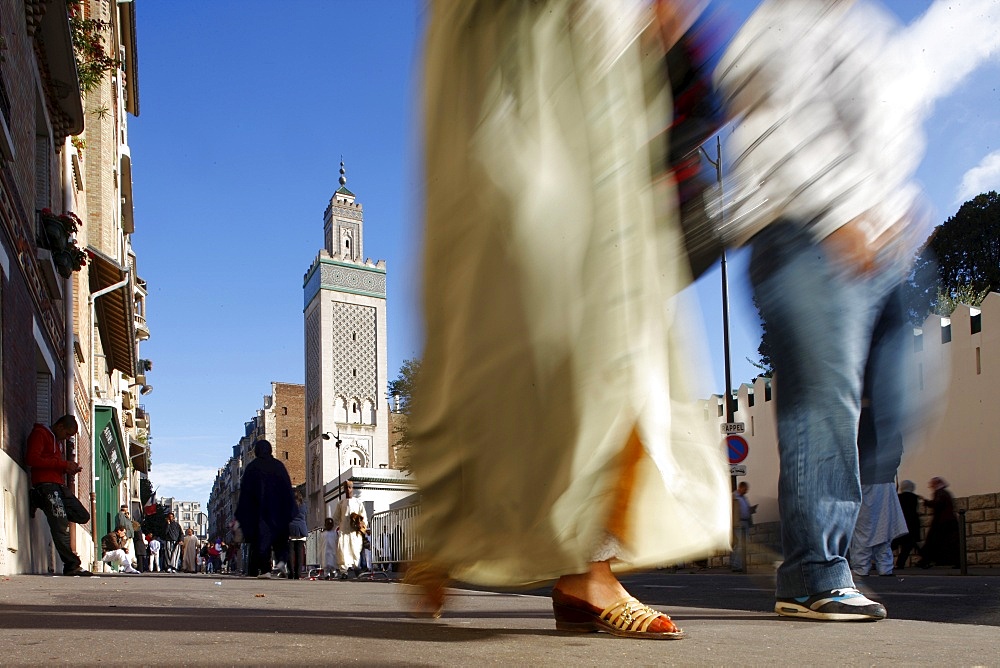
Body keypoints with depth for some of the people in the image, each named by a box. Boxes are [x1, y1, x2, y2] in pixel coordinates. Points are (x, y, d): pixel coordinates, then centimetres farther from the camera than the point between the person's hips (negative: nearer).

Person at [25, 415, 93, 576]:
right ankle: (72, 565, -17)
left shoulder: (55, 440, 29)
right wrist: (63, 464, -15)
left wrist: (69, 468, 8)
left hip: (59, 485, 10)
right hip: (46, 485, -10)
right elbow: (31, 458, -16)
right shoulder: (39, 434, -1)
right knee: (60, 525, -15)